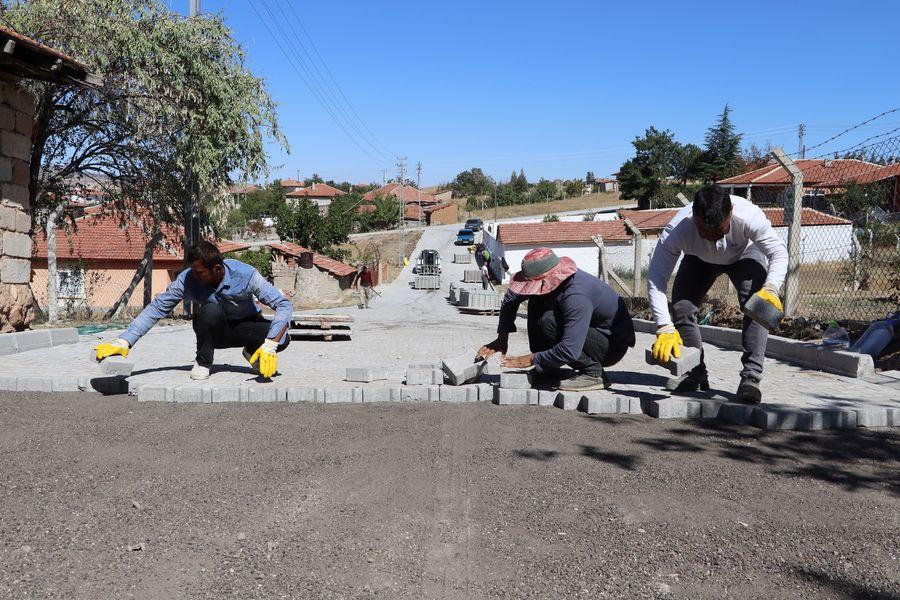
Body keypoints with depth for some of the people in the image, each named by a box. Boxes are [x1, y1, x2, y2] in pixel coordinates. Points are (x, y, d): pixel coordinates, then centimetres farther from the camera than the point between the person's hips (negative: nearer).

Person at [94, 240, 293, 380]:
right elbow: (156, 308, -17)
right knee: (210, 310, -36)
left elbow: (284, 304, -30)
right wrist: (124, 342, -25)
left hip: (245, 326, -1)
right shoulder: (187, 279, -23)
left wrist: (269, 346, -41)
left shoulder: (245, 275, -29)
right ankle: (202, 363, -12)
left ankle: (252, 352, 3)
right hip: (214, 331, 1)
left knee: (282, 338, -31)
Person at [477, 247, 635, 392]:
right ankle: (548, 372, 3)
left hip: (613, 345, -9)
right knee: (536, 301, -1)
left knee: (549, 321, -28)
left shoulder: (576, 297, -34)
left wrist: (532, 359, -26)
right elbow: (511, 298, 5)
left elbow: (569, 351, -39)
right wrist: (502, 339, 0)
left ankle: (593, 374, -15)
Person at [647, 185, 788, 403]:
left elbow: (779, 253, -29)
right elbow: (656, 278, -41)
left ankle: (751, 376, -20)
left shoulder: (749, 216, -42)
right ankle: (695, 373, 3)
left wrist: (770, 288, -50)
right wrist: (664, 328, -50)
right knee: (681, 306, -15)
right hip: (700, 259, 1)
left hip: (745, 254, -1)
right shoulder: (676, 230, -41)